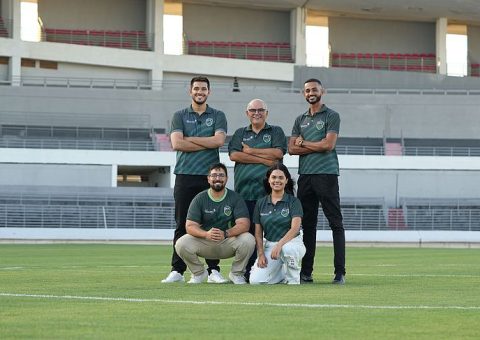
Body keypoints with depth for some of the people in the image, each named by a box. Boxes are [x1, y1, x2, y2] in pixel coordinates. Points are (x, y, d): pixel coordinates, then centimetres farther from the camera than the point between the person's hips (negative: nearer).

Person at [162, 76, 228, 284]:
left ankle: (213, 270, 3)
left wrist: (190, 139, -6)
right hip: (185, 175, 0)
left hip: (210, 177, 0)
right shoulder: (180, 116, 11)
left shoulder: (218, 116, 11)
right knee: (182, 225, 0)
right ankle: (177, 270, 1)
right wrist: (207, 144, -7)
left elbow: (219, 140, -8)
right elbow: (176, 143, -6)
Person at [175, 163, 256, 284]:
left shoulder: (235, 198, -5)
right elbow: (190, 226, -11)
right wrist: (206, 234, -33)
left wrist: (226, 233, -35)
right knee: (182, 244, -26)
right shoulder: (199, 199, -3)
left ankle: (236, 273, -2)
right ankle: (198, 273, 4)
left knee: (248, 240, -30)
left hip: (228, 242, -1)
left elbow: (244, 224, -16)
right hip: (204, 241, 1)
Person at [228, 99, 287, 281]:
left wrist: (250, 151, 0)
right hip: (245, 190, 2)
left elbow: (278, 153, -4)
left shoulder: (276, 132, 14)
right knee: (247, 231, -2)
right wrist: (264, 160, -6)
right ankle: (248, 271, 1)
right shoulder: (240, 133, 19)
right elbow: (234, 155, 1)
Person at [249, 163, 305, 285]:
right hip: (269, 245, 4)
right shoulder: (261, 203, 8)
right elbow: (258, 232, 8)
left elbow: (295, 227, -17)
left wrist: (279, 245, -30)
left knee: (288, 249, -42)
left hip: (291, 242, -4)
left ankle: (293, 279, -13)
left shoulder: (293, 201, -3)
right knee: (255, 281, -18)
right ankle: (282, 272, 13)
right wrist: (261, 254, -6)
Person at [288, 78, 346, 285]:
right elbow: (291, 149, 7)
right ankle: (306, 272, 10)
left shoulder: (331, 116, 1)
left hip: (326, 174, -6)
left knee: (336, 223, -7)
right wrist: (317, 147, -5)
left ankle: (340, 272, -10)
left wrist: (303, 143, 0)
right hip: (305, 175, 6)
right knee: (308, 224, 7)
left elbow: (329, 144, -12)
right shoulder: (300, 120, 17)